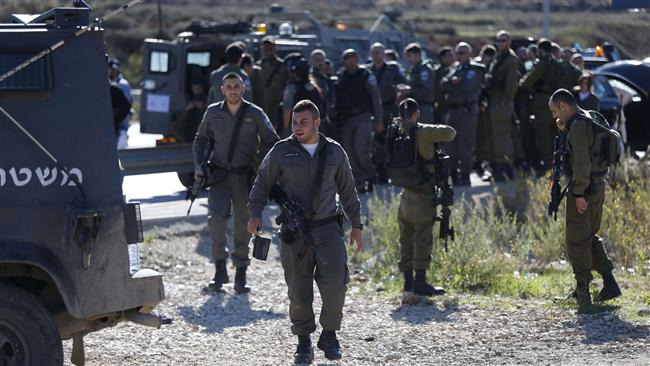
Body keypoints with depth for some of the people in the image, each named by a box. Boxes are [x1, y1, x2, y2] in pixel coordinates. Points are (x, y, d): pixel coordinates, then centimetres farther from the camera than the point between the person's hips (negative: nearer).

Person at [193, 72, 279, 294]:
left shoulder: (255, 114, 1)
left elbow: (271, 143, 8)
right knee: (216, 217, -20)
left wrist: (258, 166, -2)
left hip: (245, 176, 0)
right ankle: (220, 269, -8)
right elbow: (200, 140, 19)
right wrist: (199, 165, 6)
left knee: (244, 224, 4)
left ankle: (241, 275, 16)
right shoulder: (213, 113, 6)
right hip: (219, 175, 0)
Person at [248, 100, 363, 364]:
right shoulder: (281, 151, 4)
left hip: (327, 226, 0)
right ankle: (304, 342, 14)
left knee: (335, 281, -17)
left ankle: (329, 334, 2)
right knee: (299, 290, -1)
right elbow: (262, 184, 7)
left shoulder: (335, 152, 9)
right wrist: (255, 214, -8)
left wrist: (356, 225, 15)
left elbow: (347, 191, 17)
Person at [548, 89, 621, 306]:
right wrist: (564, 132, 9)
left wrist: (579, 193, -22)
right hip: (597, 186, 10)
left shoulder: (578, 125, -17)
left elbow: (581, 162, -23)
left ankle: (583, 290, 6)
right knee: (589, 236, 18)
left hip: (583, 188, -10)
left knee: (577, 239, 0)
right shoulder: (589, 121, 14)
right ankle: (610, 283, 14)